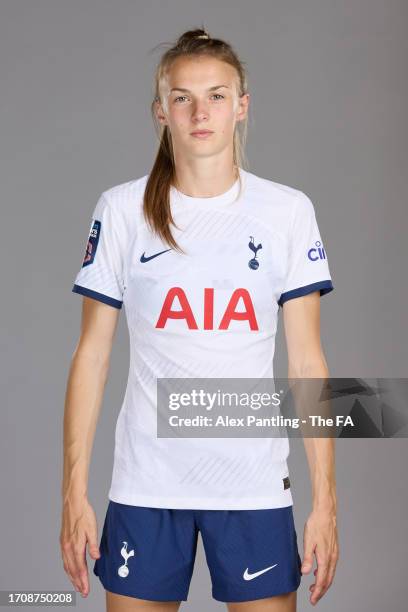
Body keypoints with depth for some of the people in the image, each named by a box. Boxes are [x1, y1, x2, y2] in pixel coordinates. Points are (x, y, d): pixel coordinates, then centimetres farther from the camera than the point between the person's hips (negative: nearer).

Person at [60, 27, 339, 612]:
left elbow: (307, 360, 1)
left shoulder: (289, 211, 1)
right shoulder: (121, 210, 1)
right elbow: (92, 353, 2)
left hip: (255, 485, 0)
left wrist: (325, 498, -3)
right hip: (146, 487, 0)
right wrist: (74, 491, -2)